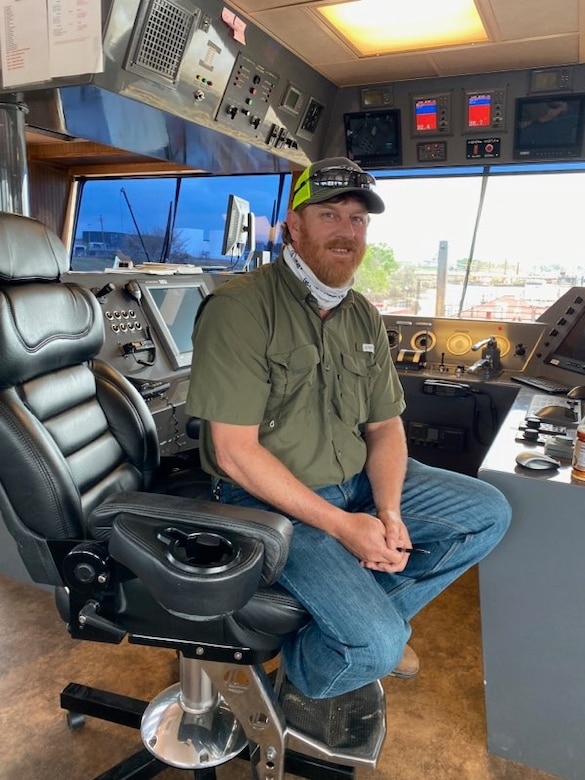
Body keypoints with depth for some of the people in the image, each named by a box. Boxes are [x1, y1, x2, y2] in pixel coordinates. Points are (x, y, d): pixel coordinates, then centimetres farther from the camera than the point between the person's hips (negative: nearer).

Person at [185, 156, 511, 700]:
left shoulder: (362, 316, 7)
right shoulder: (239, 307, -16)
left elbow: (385, 426, 7)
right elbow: (234, 452, -20)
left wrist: (390, 515, -11)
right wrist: (341, 525, -19)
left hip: (359, 482, 8)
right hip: (271, 500, -7)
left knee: (488, 512, 5)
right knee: (376, 645, -20)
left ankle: (362, 611, 10)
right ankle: (297, 683, 16)